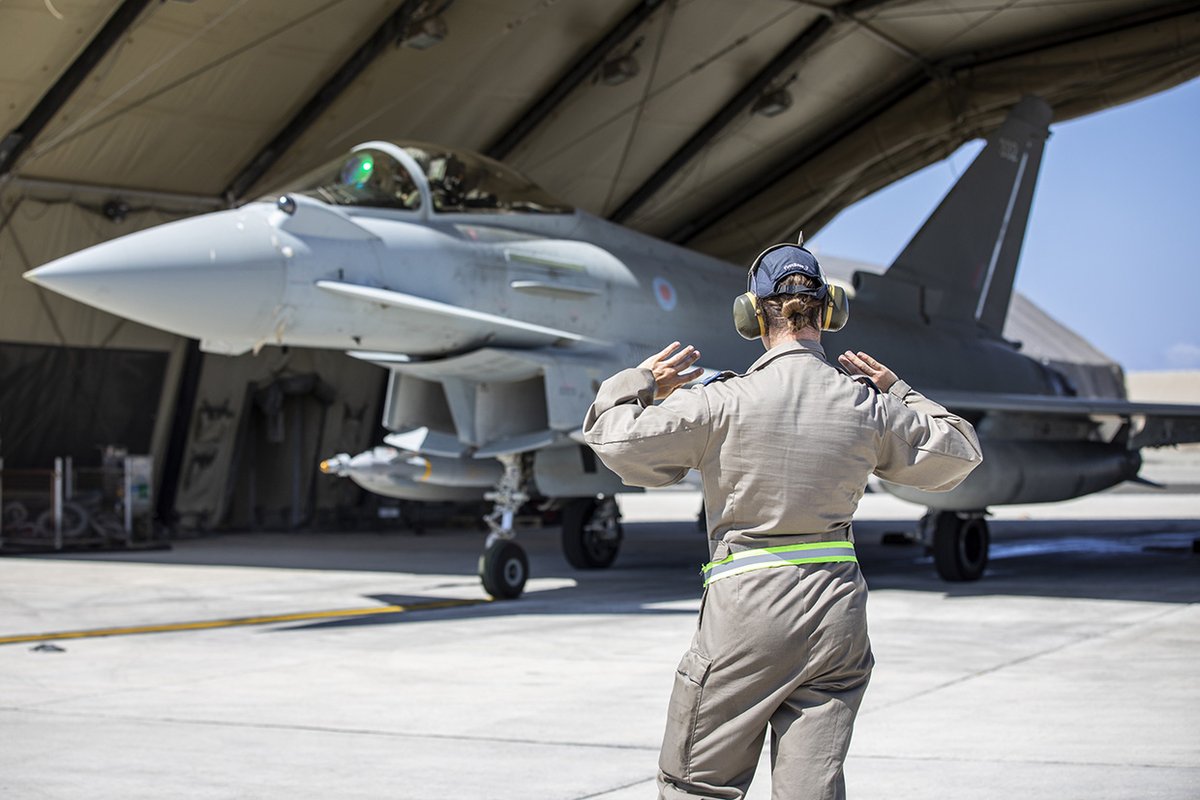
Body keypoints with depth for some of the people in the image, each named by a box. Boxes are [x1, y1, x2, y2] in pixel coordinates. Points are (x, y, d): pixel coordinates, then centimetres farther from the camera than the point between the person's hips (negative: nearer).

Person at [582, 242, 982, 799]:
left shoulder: (726, 403, -12)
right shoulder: (866, 407, -1)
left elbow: (616, 440, -8)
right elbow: (957, 454, 15)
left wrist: (638, 383, 10)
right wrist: (899, 394, 24)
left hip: (747, 609, -4)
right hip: (836, 613, 4)